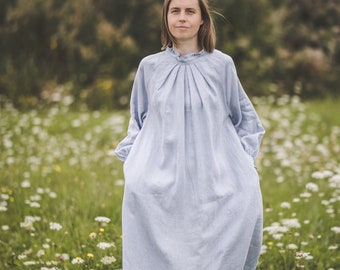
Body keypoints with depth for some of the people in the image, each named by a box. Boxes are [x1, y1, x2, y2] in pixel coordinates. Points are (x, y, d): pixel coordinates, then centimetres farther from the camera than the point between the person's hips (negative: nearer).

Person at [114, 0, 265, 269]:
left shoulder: (222, 64, 3)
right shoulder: (150, 66, 7)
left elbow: (244, 115, 15)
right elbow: (138, 119, 18)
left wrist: (242, 158, 5)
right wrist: (133, 160, 6)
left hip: (213, 178, 0)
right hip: (164, 179, 0)